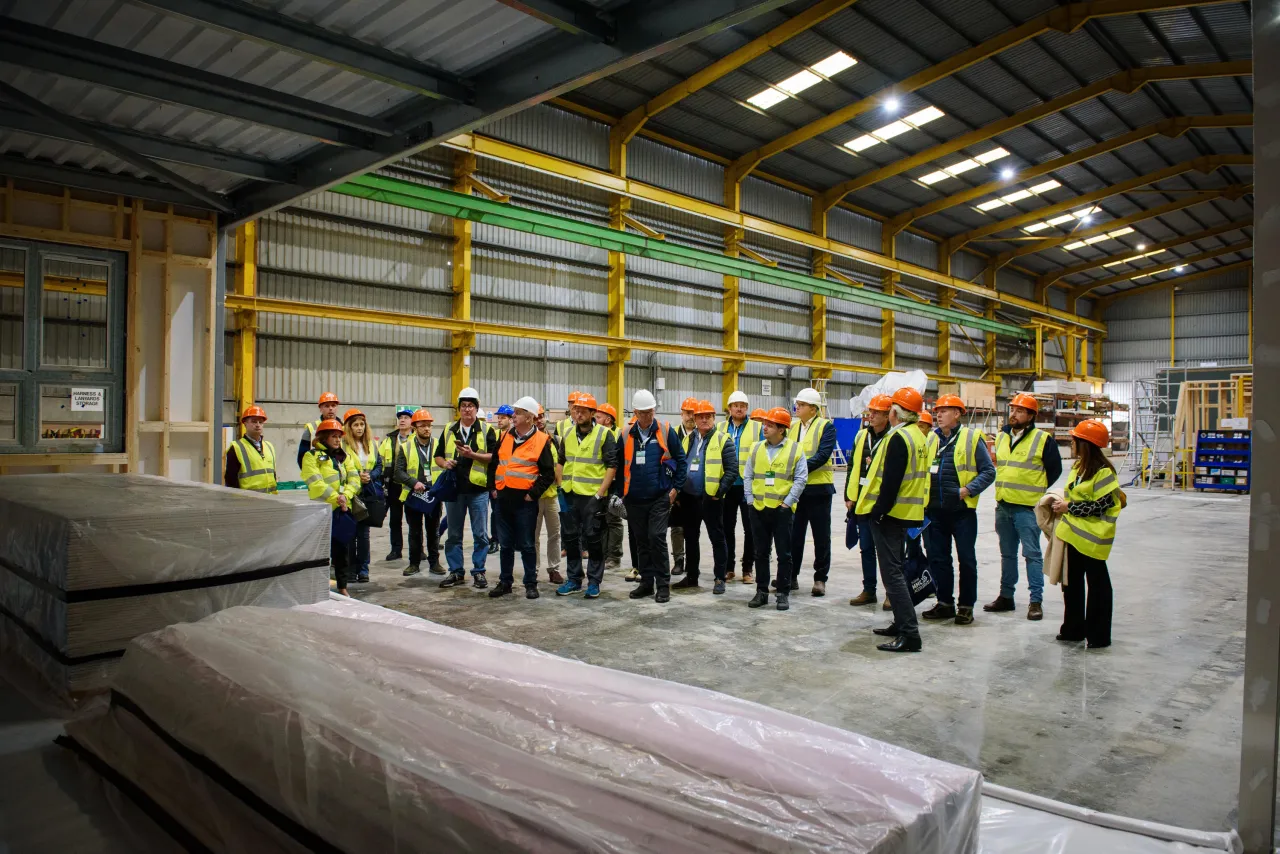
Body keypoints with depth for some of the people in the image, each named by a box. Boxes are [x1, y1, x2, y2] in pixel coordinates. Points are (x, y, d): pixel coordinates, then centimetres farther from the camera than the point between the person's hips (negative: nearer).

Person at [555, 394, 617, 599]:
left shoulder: (604, 434, -6)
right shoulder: (567, 434, 10)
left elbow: (612, 466, -9)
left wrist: (600, 493, -14)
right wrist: (561, 487, 7)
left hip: (593, 496, -5)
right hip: (570, 495, 5)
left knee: (593, 539, 1)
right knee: (570, 538, 11)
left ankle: (594, 582, 12)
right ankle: (574, 580, 22)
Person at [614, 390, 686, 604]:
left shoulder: (666, 431, -5)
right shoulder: (626, 435, 2)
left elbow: (680, 459, 0)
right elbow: (619, 466, 10)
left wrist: (676, 488, -2)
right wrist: (619, 493, 6)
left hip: (660, 497, -3)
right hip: (635, 499, 3)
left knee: (657, 538, -8)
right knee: (641, 541, 11)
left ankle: (663, 585, 3)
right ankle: (646, 582, 22)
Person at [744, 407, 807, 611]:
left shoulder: (795, 450, -2)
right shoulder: (756, 448, 8)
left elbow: (800, 479, -5)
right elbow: (748, 476, 10)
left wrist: (788, 502, -10)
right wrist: (750, 499, 1)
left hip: (782, 510, -3)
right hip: (758, 509, 3)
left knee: (784, 554, 3)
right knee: (761, 552, 10)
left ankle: (783, 593, 12)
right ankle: (761, 591, 19)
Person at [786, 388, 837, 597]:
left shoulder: (826, 427, -5)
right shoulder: (791, 425, 11)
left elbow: (823, 455, -17)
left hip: (818, 488, -4)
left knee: (821, 536, 5)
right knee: (793, 534, 9)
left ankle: (820, 579, 14)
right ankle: (791, 576, 19)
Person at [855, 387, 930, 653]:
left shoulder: (898, 438, -19)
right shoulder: (918, 437, 12)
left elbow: (891, 481, -24)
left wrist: (879, 511, -20)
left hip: (890, 513, -10)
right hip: (906, 512, 10)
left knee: (892, 572, -8)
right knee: (895, 569, 19)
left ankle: (909, 633, -8)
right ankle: (902, 623, 27)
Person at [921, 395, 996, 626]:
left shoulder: (972, 438, -3)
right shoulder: (930, 439, 9)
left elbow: (988, 471, -4)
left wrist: (969, 489, -17)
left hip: (962, 510, -4)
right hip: (935, 511, 4)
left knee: (966, 559, 5)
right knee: (938, 558, 10)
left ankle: (966, 606, 16)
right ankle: (945, 603, 23)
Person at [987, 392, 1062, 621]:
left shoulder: (1043, 439, -6)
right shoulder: (1001, 437, 11)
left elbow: (1054, 469, 0)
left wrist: (1036, 491, 3)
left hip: (1027, 507, -6)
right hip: (1002, 506, 6)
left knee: (1032, 554, -2)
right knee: (1007, 554, 14)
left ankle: (1036, 601, 5)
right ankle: (1006, 596, 23)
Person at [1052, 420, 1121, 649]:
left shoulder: (1103, 471, -17)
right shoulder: (1079, 466, 9)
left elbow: (1101, 505, -21)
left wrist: (1069, 507, -16)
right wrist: (1063, 502, 3)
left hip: (1091, 537, -9)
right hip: (1074, 534, 9)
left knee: (1097, 582, 3)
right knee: (1072, 581, 15)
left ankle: (1099, 636, 14)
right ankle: (1073, 628, 27)